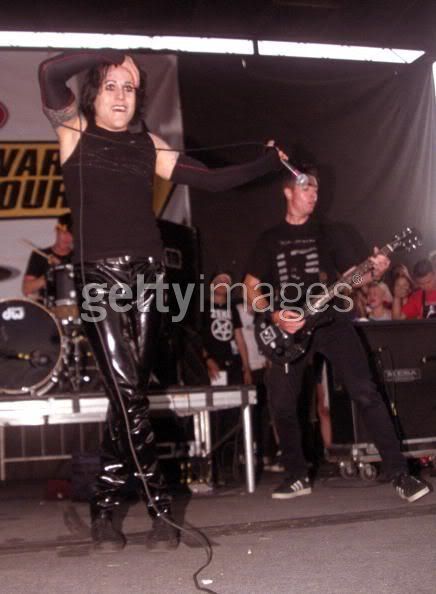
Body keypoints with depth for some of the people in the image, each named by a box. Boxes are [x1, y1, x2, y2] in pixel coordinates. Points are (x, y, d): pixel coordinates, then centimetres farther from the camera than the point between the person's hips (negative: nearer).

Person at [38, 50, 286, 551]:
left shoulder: (149, 146, 15)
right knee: (128, 393, -12)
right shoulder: (75, 132, 6)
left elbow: (214, 180, 14)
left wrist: (272, 162, 9)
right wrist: (114, 56, 0)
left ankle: (105, 505, 18)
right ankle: (159, 505, 0)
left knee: (130, 393, 4)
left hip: (146, 275, 4)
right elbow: (50, 72, -10)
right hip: (98, 275, -3)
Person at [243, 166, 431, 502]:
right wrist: (275, 316, -7)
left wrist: (375, 271, -12)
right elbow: (251, 287, 10)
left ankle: (399, 474, -11)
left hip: (332, 320, -1)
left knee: (365, 392, -13)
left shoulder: (328, 232, 12)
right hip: (290, 328, 1)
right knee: (282, 404, -3)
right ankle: (298, 477, 15)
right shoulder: (270, 239, 12)